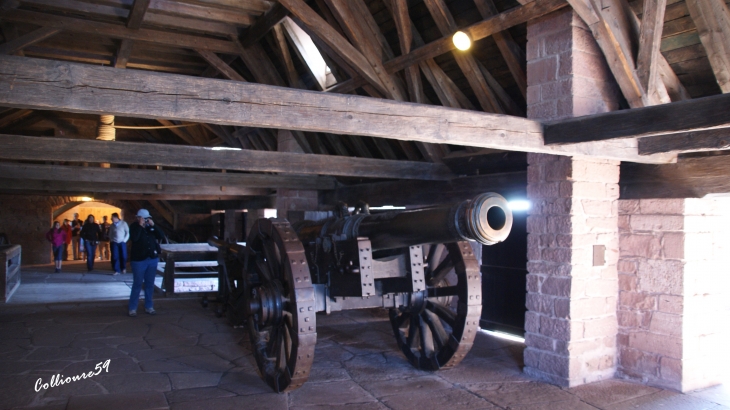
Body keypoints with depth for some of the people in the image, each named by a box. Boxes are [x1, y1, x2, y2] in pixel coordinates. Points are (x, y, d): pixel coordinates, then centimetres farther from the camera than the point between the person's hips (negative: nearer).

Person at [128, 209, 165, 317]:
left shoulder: (151, 227, 7)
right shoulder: (134, 227, -3)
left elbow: (162, 236, -4)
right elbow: (134, 238, -22)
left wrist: (153, 226, -11)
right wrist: (140, 225, -18)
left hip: (152, 259, 4)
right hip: (139, 260, -4)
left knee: (150, 284, 10)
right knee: (137, 284, 0)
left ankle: (148, 306, 19)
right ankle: (132, 308, 8)